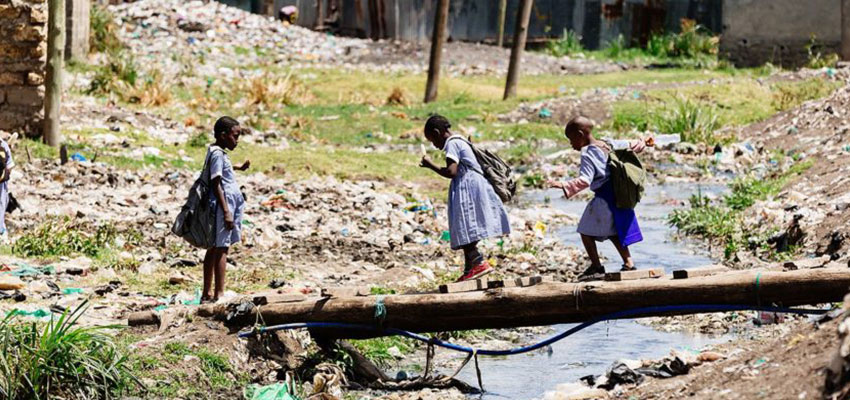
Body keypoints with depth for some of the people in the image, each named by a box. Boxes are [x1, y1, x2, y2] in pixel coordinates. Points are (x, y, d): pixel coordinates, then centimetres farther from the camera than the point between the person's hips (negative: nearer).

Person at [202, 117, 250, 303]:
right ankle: (219, 294, -12)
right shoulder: (218, 154, -15)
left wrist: (237, 168, 40)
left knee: (213, 249, 12)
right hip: (223, 205, -10)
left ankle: (207, 294, 17)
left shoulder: (216, 152, 15)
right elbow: (216, 185, -19)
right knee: (221, 249, -10)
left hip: (226, 205, 10)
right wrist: (226, 212, -21)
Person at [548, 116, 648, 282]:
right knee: (613, 232, 23)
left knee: (586, 231, 1)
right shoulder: (609, 144, 8)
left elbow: (584, 181, -27)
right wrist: (641, 142, 45)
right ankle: (628, 262, 21)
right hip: (618, 195, 9)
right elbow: (629, 144, 24)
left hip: (603, 199, -9)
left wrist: (564, 186, -34)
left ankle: (596, 267, -1)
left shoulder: (588, 155, -16)